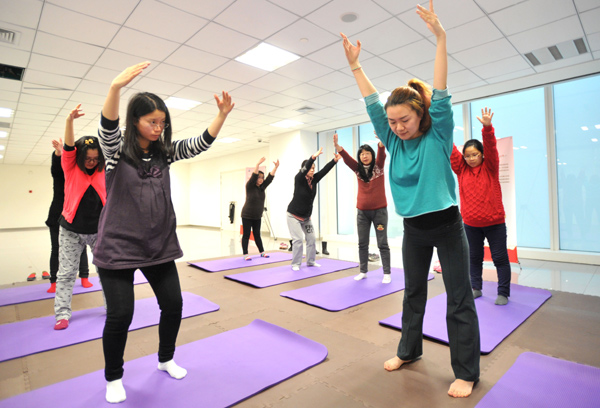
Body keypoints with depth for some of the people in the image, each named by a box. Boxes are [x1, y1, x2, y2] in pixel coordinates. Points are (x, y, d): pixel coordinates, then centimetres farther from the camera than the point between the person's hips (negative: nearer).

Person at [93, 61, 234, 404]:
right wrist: (117, 87, -44)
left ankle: (166, 359, 34)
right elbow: (108, 126, -26)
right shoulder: (117, 149, -5)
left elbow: (201, 144, -3)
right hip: (119, 245, -4)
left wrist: (223, 114, -16)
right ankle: (114, 377, 28)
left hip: (159, 245, 4)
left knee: (173, 304, 7)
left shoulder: (165, 152, 5)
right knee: (120, 314, 0)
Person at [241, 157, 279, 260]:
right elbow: (253, 176, -27)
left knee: (257, 235, 14)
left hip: (257, 216, 5)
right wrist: (258, 164, -37)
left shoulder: (262, 187, 3)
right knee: (246, 235, -1)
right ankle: (245, 254, 5)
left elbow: (270, 178, -4)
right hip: (247, 216, -5)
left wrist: (275, 167, -13)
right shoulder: (250, 186, -11)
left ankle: (262, 252, 21)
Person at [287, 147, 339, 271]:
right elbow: (304, 169, -35)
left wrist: (335, 160, -26)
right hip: (294, 215, -6)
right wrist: (314, 157, -49)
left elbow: (324, 170, -13)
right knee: (298, 239, -9)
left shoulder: (314, 179, -2)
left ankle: (310, 261, 20)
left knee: (311, 238, 6)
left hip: (306, 216, 6)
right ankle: (295, 264, 3)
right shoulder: (299, 179, -16)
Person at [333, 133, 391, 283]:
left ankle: (387, 273, 12)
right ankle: (363, 271, 21)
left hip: (379, 210, -3)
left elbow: (381, 153, -20)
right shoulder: (358, 169, 5)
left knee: (382, 243, 3)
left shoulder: (378, 166, -1)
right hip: (362, 211, 3)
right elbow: (346, 157, -10)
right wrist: (336, 145, -28)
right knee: (362, 243, 9)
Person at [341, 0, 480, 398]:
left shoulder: (438, 136, -8)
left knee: (460, 298, 4)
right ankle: (409, 350, 34)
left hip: (447, 225, -4)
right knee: (414, 292, 17)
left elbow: (441, 96, -19)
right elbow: (373, 105, -1)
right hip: (413, 228, 4)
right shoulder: (394, 141, 0)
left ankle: (466, 372, 19)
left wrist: (441, 39, -21)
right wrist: (355, 66, -3)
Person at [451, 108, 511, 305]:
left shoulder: (490, 167, -5)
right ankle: (475, 288, 29)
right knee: (474, 257, 14)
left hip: (494, 222, -2)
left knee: (500, 258, 6)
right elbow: (450, 150, -8)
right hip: (471, 223, 3)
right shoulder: (461, 169, 0)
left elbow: (491, 146, -21)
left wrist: (487, 127, -36)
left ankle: (503, 293, 18)